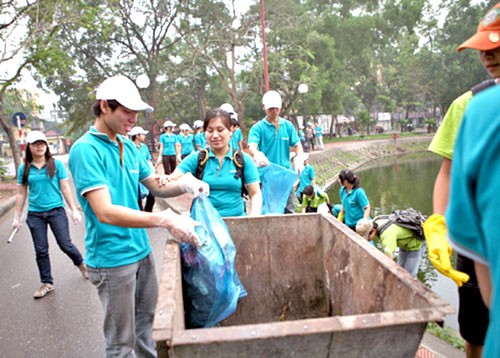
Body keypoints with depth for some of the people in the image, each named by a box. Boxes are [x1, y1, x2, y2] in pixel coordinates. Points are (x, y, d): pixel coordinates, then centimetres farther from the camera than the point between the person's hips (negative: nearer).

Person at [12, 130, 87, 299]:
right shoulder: (24, 168, 2)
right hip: (35, 215, 2)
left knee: (66, 245, 2)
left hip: (56, 211, -2)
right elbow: (21, 193, 8)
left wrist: (74, 210, -3)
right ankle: (47, 283, 23)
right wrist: (17, 217, 8)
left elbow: (65, 188, -1)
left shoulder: (56, 164, -3)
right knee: (41, 251, 8)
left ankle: (81, 263, 32)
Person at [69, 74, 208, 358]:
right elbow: (105, 212, -26)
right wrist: (166, 220, -33)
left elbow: (156, 185, 13)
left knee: (146, 324, 21)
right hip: (113, 258, -7)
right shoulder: (86, 149, -18)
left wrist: (184, 185, -9)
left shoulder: (129, 146, 6)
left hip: (142, 250, 7)